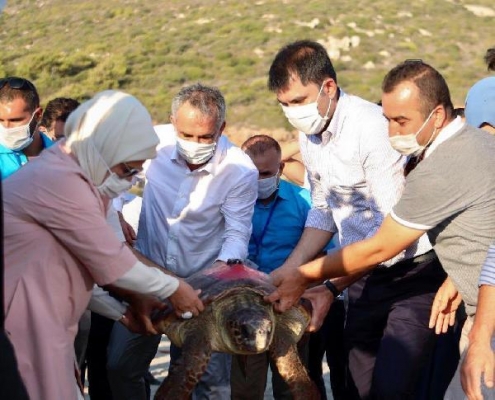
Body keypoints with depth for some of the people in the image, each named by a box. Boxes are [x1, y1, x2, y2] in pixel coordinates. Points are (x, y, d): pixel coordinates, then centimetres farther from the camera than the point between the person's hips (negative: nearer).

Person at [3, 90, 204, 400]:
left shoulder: (66, 172, 12)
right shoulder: (61, 183, -20)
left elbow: (84, 265, 16)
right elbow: (111, 262, -15)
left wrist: (122, 310, 13)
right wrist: (172, 288, -2)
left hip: (40, 322, 10)